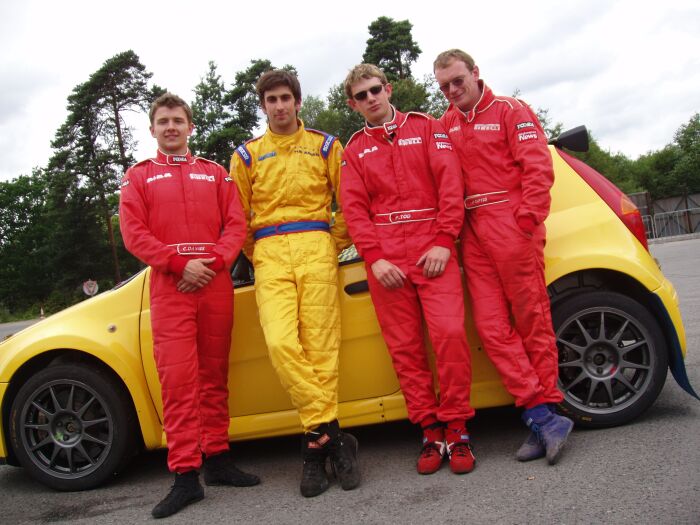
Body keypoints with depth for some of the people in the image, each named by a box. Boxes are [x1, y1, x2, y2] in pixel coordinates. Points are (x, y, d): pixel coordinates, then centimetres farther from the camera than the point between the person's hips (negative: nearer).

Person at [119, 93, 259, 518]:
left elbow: (236, 224, 7)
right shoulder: (139, 176, 14)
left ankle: (218, 459, 16)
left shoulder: (215, 173, 18)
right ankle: (186, 475, -4)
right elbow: (134, 233, 2)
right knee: (178, 379, -8)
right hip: (170, 288, -2)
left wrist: (213, 262, -9)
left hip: (216, 285, 2)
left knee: (214, 376, 7)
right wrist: (181, 263, -11)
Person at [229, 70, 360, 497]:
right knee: (281, 342, -19)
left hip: (316, 249, -1)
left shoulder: (325, 146, 15)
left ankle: (317, 442, 1)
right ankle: (332, 434, -12)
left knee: (321, 346, -8)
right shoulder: (247, 155, 18)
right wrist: (256, 256, 12)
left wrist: (335, 243, 6)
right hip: (269, 255, 1)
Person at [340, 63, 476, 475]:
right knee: (405, 348, 0)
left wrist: (443, 241, -9)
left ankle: (456, 428, -2)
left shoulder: (427, 128, 13)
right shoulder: (355, 150, 17)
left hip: (432, 251, -2)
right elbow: (354, 208, 7)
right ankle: (431, 431, 10)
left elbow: (450, 182, 2)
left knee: (450, 333, -16)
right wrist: (374, 258, -7)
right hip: (385, 259, 2)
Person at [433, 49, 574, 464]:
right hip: (473, 234, 5)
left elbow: (539, 168, -5)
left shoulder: (511, 111, 4)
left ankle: (544, 409, 9)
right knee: (493, 328, -3)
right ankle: (544, 418, 0)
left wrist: (526, 219, -14)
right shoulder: (446, 125, 19)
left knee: (532, 320, -1)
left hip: (512, 226, -5)